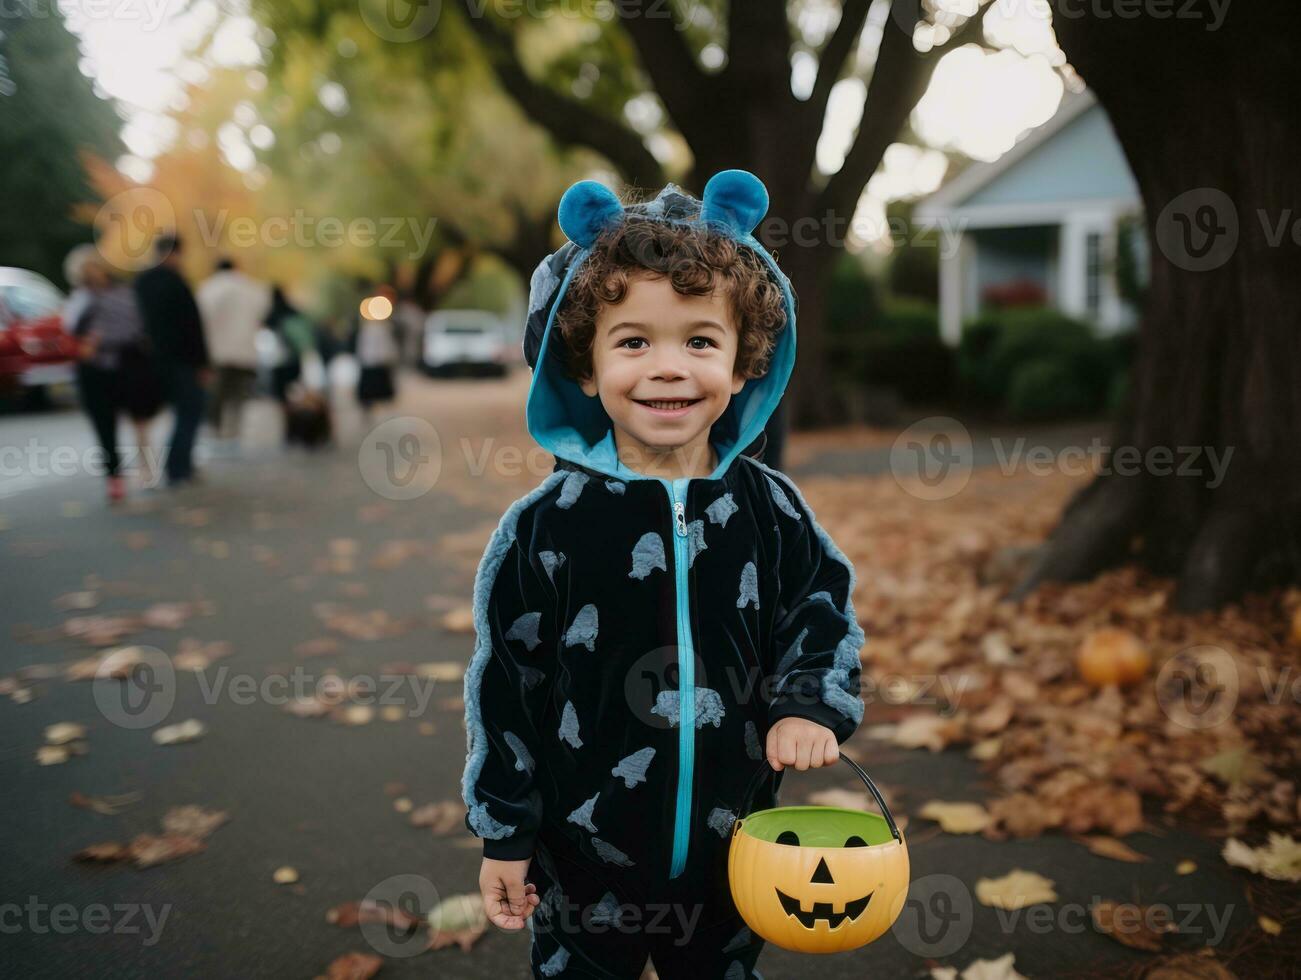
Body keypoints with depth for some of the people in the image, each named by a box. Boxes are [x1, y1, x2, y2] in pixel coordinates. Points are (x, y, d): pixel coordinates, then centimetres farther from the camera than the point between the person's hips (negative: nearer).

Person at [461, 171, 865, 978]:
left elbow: (827, 615, 7)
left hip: (731, 852, 3)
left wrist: (810, 706, -12)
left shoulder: (770, 510, -6)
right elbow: (505, 684, -6)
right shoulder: (545, 526, -13)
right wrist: (505, 835, -2)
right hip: (585, 859, -2)